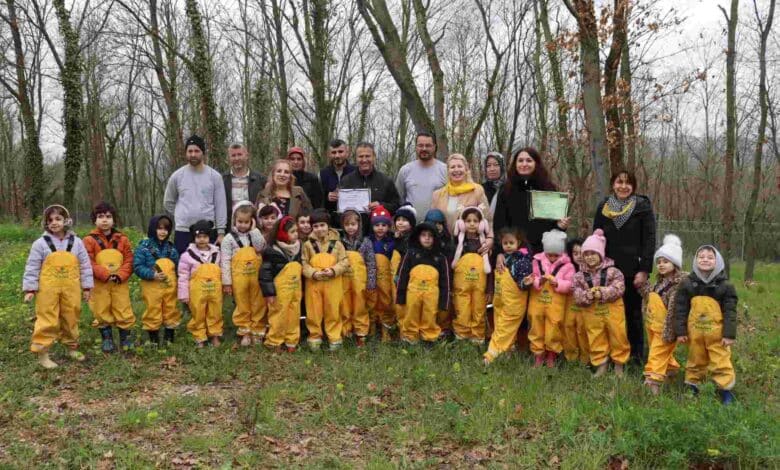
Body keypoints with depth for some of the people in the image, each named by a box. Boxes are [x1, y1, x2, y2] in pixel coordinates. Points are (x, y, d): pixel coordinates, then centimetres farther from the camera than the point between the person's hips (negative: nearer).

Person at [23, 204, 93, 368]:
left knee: (71, 319, 14)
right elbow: (32, 268, -1)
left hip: (71, 290, 2)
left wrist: (86, 287, 4)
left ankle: (71, 347, 31)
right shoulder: (40, 243, -3)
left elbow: (85, 266, 6)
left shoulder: (76, 242, 2)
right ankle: (42, 354, 8)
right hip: (48, 290, -2)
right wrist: (30, 289, -6)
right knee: (48, 321, -1)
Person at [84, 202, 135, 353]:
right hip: (99, 283, -1)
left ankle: (125, 338, 17)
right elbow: (89, 263, -9)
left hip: (120, 283, 1)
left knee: (124, 311, 4)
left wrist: (120, 275, -13)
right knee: (102, 312, 6)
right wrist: (105, 275, -18)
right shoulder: (90, 240, -3)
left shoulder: (122, 239, 4)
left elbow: (129, 260, 2)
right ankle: (107, 339, 20)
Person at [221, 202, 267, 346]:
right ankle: (245, 331, 18)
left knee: (258, 304, 6)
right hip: (239, 278, -2)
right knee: (242, 305, 7)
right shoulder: (229, 238, -1)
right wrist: (226, 282, -6)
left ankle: (257, 330, 18)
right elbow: (225, 262, -3)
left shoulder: (255, 236, 8)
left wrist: (254, 229, -10)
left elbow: (260, 247, -13)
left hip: (256, 276, 2)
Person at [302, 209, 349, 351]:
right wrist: (314, 273, -16)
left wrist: (333, 271, -16)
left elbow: (344, 262, -2)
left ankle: (334, 336, 19)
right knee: (314, 311, 8)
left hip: (333, 284, 0)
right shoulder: (308, 244, 0)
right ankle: (315, 336, 22)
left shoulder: (337, 243, -1)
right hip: (313, 283, 1)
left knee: (333, 310, 7)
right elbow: (304, 264, -1)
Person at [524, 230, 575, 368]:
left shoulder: (567, 265, -5)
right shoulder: (538, 261, 0)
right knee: (536, 329, 9)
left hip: (556, 305, -2)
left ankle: (552, 354, 27)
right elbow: (532, 279, 1)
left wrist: (557, 283, -21)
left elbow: (570, 285, -7)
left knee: (553, 330, 5)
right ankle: (538, 354, 24)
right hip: (537, 302, 2)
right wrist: (538, 281, -19)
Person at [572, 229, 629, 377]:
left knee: (617, 336, 8)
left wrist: (601, 293, -25)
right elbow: (578, 297, -7)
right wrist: (591, 294, -24)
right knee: (596, 340, 10)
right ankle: (601, 364, 24)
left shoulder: (612, 271, -8)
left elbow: (618, 289, -18)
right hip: (592, 314, 2)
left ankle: (619, 363, 26)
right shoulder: (579, 276, -2)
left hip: (612, 312, -2)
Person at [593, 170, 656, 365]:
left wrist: (644, 270, -13)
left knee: (633, 312, 7)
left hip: (634, 270, -2)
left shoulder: (643, 206, -2)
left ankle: (636, 355, 18)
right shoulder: (603, 207, 7)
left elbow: (649, 240, -7)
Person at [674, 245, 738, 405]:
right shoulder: (687, 283, -1)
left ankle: (725, 388, 16)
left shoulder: (725, 285, -5)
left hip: (717, 332, -2)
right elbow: (680, 308, 0)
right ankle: (692, 385, 29)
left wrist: (729, 334, -8)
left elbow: (730, 311, -5)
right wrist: (680, 331, -2)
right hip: (694, 331, 2)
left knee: (721, 361, 3)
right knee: (695, 360, 16)